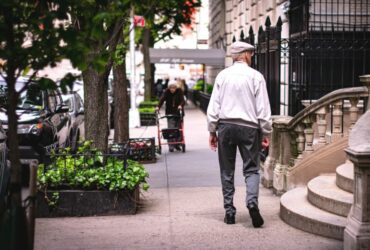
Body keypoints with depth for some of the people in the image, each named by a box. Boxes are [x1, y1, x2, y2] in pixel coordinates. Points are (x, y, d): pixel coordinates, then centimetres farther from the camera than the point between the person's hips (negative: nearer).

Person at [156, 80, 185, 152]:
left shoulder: (179, 91, -5)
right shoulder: (166, 92, -4)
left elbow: (182, 100, -16)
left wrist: (180, 105, -38)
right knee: (170, 129, -9)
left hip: (178, 113, 1)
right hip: (170, 113, -1)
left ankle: (177, 144, 17)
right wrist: (158, 106, -34)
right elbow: (162, 99, -16)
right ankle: (171, 146, -8)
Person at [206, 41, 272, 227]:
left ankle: (229, 212, 10)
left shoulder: (222, 76, 4)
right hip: (248, 127, -2)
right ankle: (252, 201, -19)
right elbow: (263, 109, -2)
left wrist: (212, 131, 11)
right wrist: (265, 133, 5)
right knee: (251, 169, 4)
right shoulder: (256, 76, -2)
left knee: (227, 171, 8)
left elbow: (213, 106, 4)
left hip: (225, 126, 2)